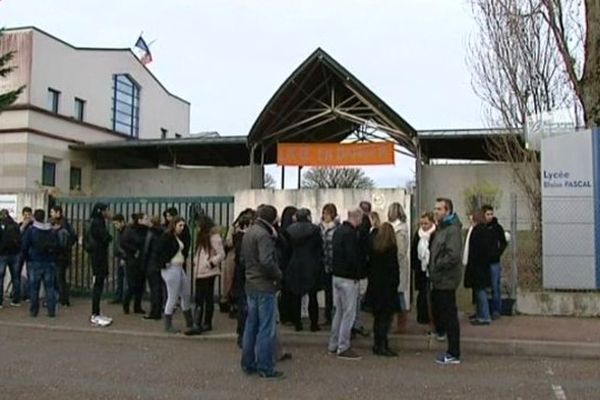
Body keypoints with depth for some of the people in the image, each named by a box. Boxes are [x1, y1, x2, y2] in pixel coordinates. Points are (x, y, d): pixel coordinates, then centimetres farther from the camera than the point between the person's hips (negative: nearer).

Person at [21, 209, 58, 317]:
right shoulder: (52, 231, 3)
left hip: (35, 263, -2)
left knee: (34, 288, 5)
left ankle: (34, 311, 8)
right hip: (50, 263, 2)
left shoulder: (30, 230, -6)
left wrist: (27, 259, 7)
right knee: (50, 287, 5)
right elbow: (57, 246, 5)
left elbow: (25, 247, -6)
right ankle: (51, 311, 2)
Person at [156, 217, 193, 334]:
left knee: (186, 295, 13)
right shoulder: (166, 237, -11)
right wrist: (165, 262, -14)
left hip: (180, 268, 8)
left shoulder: (180, 238, 13)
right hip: (171, 269, -8)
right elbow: (159, 251, -19)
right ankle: (168, 326, 11)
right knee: (172, 298, -2)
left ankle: (190, 323, 24)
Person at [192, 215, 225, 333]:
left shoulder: (214, 237, -12)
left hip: (209, 272, -9)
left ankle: (207, 323, 5)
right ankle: (197, 325, 13)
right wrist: (196, 261, 8)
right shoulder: (202, 236, 16)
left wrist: (211, 263, -19)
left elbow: (221, 254, -15)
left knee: (208, 298, -1)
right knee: (199, 298, 9)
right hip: (200, 272, 9)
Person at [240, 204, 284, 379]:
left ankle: (248, 364, 24)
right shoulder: (263, 234, -18)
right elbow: (266, 261, -27)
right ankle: (265, 367, 6)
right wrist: (278, 275, -12)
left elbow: (243, 258, 19)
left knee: (251, 325, 16)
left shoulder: (248, 233, 12)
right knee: (266, 328, -1)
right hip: (265, 286, -9)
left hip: (251, 286, 9)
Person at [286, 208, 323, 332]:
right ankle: (314, 324, 10)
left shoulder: (290, 230, 1)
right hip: (311, 267, -3)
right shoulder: (315, 229, -9)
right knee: (312, 296, 5)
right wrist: (320, 265, 4)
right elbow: (320, 248, -5)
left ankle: (297, 323, 14)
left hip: (295, 267, 3)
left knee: (296, 296, 10)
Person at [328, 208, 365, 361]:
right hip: (349, 278, -9)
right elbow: (354, 256, -23)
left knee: (339, 311, 16)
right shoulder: (351, 233, -19)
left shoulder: (338, 231, 11)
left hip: (337, 275, 9)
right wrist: (359, 273, -10)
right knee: (349, 313, -2)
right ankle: (343, 348, 2)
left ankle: (333, 345, 22)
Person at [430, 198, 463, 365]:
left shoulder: (452, 230, -16)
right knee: (440, 313, 17)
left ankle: (454, 354, 5)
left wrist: (437, 265, -14)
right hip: (439, 280, 10)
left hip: (447, 281, -10)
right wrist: (432, 268, 11)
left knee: (449, 317, -3)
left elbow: (453, 256, -25)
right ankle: (451, 351, 31)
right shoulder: (440, 229, 16)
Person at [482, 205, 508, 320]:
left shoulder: (497, 227, 1)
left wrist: (497, 253, -7)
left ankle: (496, 310, 12)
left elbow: (504, 243, 6)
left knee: (495, 287, 3)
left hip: (494, 262, -1)